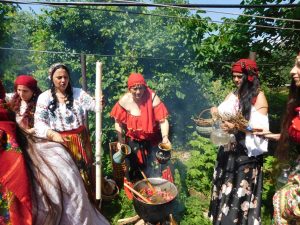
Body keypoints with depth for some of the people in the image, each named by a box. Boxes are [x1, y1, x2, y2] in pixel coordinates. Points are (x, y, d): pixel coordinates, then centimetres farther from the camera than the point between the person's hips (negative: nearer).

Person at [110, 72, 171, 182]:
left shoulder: (152, 98, -20)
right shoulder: (124, 101, -15)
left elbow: (163, 120, -19)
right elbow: (118, 122, -4)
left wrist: (165, 137, -33)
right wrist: (120, 141, -10)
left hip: (151, 140, -1)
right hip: (132, 140, 1)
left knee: (152, 170, 7)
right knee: (133, 168, 15)